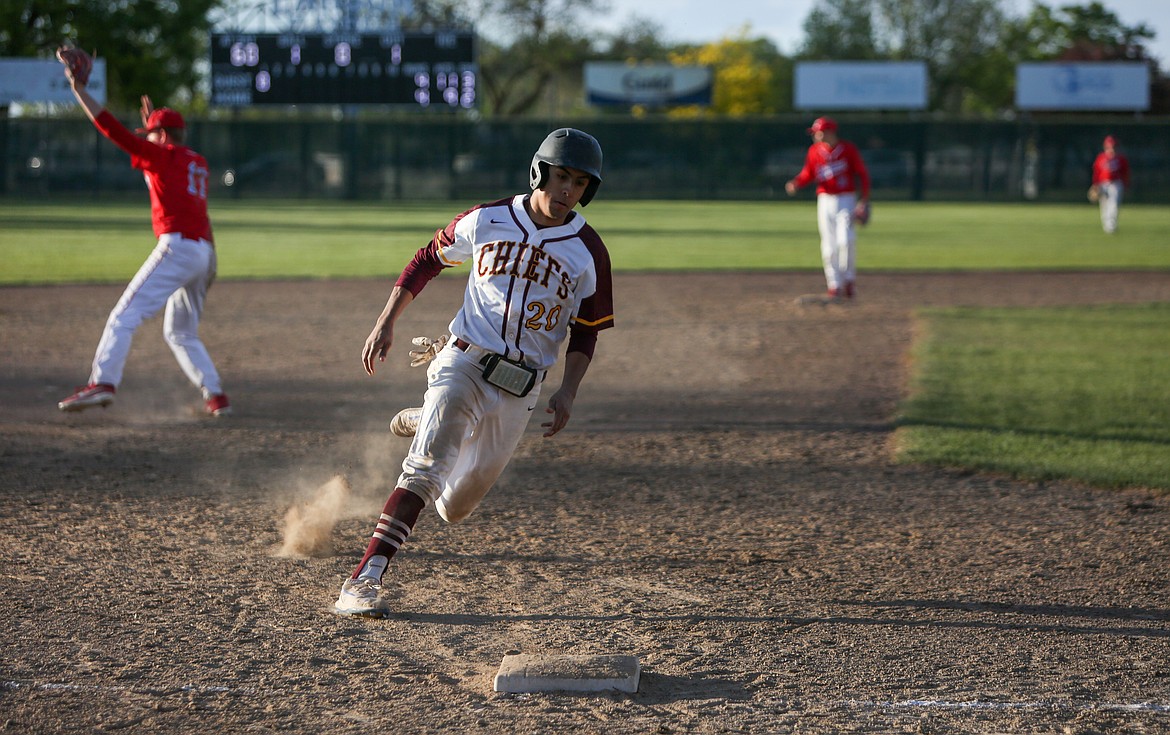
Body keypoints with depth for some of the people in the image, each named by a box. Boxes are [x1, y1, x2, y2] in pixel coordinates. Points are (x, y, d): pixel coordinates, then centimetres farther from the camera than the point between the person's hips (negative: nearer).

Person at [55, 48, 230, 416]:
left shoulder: (163, 154, 1)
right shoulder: (198, 163, 23)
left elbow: (114, 130, -4)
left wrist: (79, 89, -1)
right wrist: (154, 126, 43)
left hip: (178, 247, -8)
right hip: (206, 253, 8)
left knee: (125, 315, -15)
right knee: (181, 333, 20)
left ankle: (102, 382, -31)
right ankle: (216, 396, 12)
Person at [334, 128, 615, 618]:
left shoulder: (588, 252, -2)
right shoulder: (487, 220, -2)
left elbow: (586, 330, 7)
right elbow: (428, 259, 11)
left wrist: (568, 392, -6)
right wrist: (386, 322, 4)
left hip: (520, 391, 2)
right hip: (463, 365, -2)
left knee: (453, 508, 13)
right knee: (427, 467, -25)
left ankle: (423, 423, 46)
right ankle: (364, 581, -29)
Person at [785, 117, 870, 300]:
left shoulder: (848, 149, -6)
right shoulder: (814, 151, 3)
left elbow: (862, 173, -2)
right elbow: (808, 174, 5)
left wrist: (864, 200, -6)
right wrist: (795, 183, -16)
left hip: (846, 200, -3)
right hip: (825, 201, 3)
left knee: (845, 240, -17)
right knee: (829, 246, 2)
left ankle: (849, 278, 2)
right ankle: (834, 285, 11)